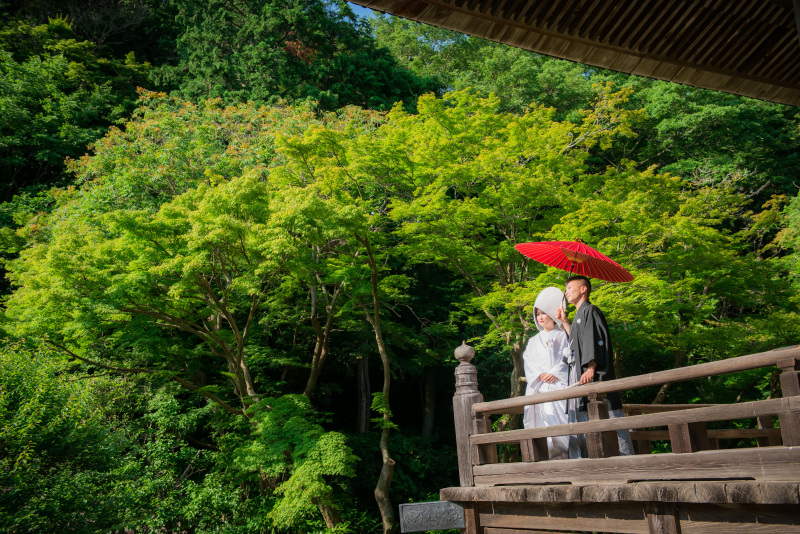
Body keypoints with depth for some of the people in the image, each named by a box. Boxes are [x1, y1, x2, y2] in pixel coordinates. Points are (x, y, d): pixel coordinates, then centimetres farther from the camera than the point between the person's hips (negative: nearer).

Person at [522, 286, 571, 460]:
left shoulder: (562, 337, 13)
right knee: (543, 423, -9)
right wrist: (539, 376, -7)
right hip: (539, 389, 3)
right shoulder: (533, 341, 22)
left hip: (559, 385, -3)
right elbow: (529, 363, 11)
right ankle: (551, 456, -9)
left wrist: (555, 374, -13)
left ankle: (563, 456, -12)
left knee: (560, 422, -15)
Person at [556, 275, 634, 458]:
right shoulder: (579, 315, 24)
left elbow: (595, 340, -15)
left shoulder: (590, 310, -4)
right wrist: (565, 322, 24)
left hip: (593, 376, -10)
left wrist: (591, 367, -25)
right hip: (580, 377, 10)